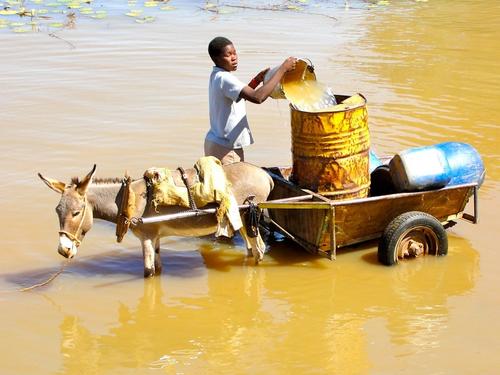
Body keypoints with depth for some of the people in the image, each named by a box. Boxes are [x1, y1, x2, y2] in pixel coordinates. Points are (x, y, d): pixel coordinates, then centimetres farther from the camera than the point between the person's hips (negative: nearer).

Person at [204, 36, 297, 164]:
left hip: (218, 143, 10)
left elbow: (241, 95, 22)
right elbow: (257, 97, -33)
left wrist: (257, 80, 6)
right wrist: (282, 69, -28)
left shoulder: (217, 76, 9)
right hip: (224, 148, -10)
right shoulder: (224, 78, -22)